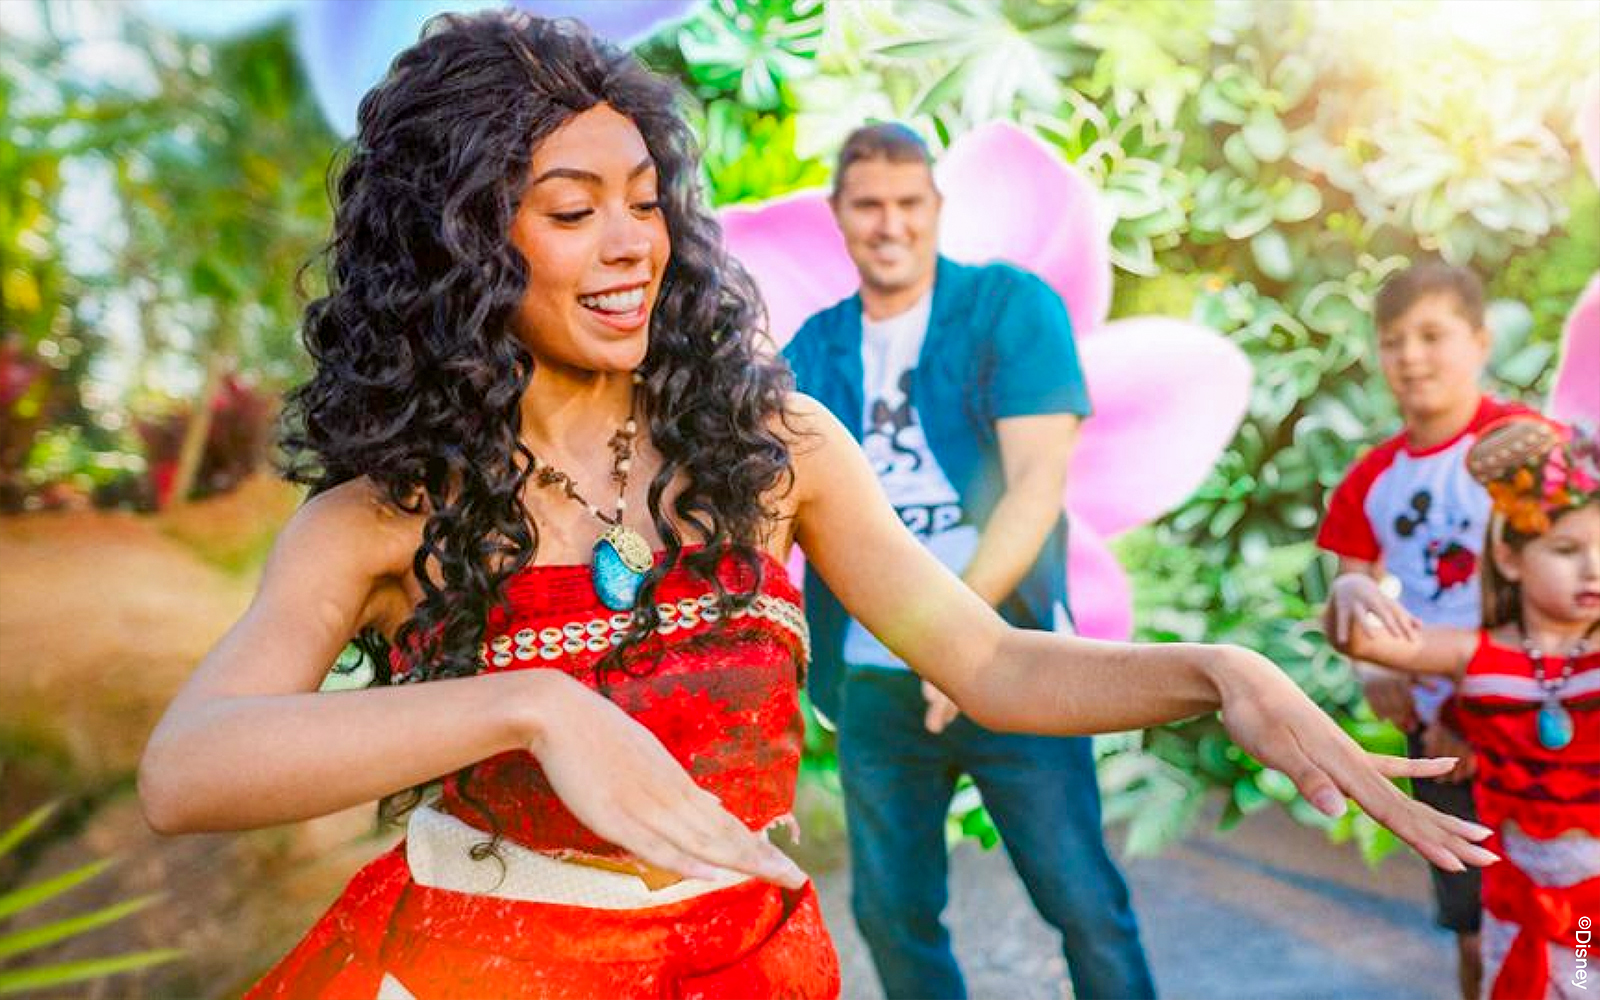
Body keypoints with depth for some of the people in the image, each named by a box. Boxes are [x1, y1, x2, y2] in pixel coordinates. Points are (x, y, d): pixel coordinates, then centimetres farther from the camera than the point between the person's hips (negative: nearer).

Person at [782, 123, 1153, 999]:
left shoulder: (1011, 307, -3)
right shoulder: (813, 349, 9)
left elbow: (1038, 484, -13)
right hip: (873, 678, 4)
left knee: (1084, 902, 2)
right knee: (891, 911, 12)